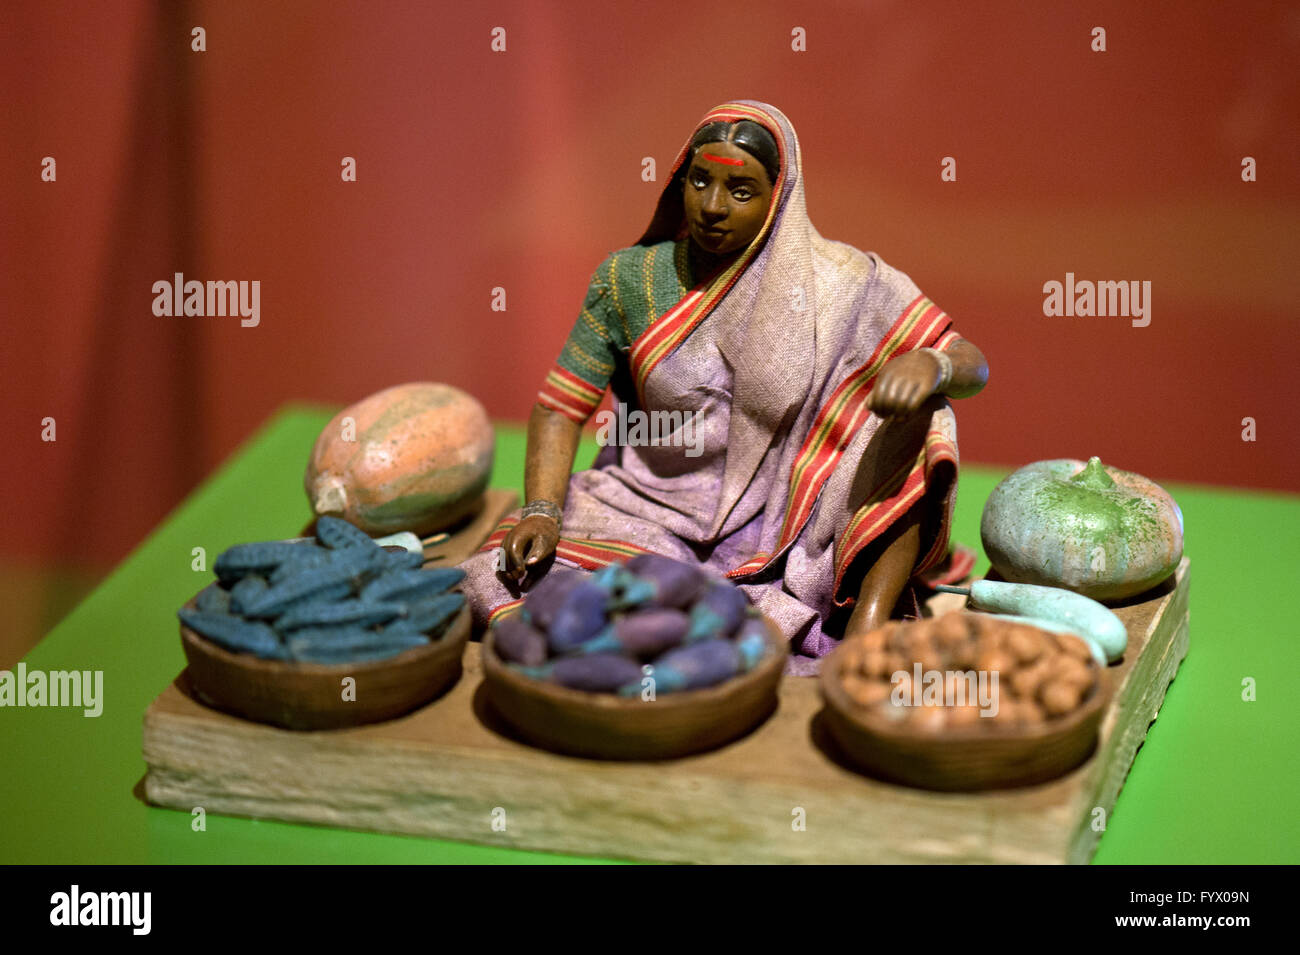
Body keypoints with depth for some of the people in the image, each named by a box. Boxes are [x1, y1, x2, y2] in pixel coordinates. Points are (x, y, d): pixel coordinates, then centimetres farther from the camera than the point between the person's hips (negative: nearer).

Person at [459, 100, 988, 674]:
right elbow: (560, 407, 3)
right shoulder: (629, 278, 0)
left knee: (911, 401, -24)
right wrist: (542, 512, -14)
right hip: (649, 514, 2)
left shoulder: (838, 282, -5)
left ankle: (867, 626, -20)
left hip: (781, 533, -2)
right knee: (499, 579, -23)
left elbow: (972, 364, -6)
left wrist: (928, 364, -31)